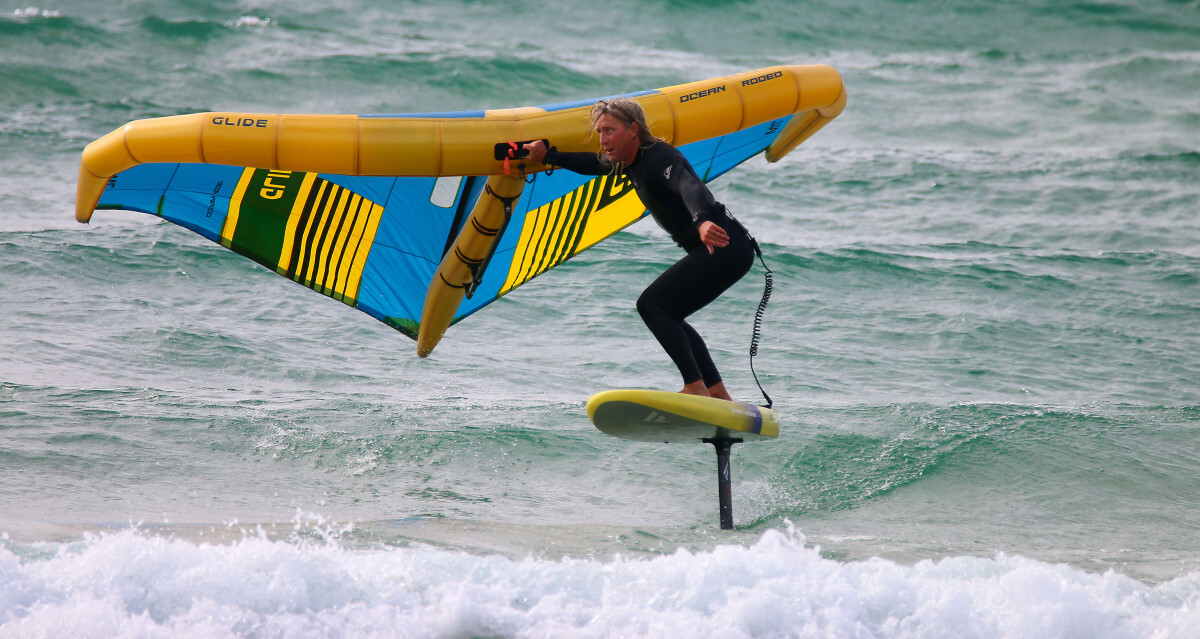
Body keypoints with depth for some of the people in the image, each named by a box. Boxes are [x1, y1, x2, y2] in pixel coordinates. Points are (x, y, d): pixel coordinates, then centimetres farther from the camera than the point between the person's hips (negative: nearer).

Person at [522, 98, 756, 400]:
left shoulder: (659, 158, -18)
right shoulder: (631, 161, 11)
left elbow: (690, 187, -39)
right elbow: (594, 165, 32)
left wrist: (702, 220, -59)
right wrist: (548, 156, 25)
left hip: (725, 247, -10)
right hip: (712, 251, 10)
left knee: (652, 304, -15)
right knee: (666, 317, 14)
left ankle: (696, 389, -20)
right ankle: (719, 396, 14)